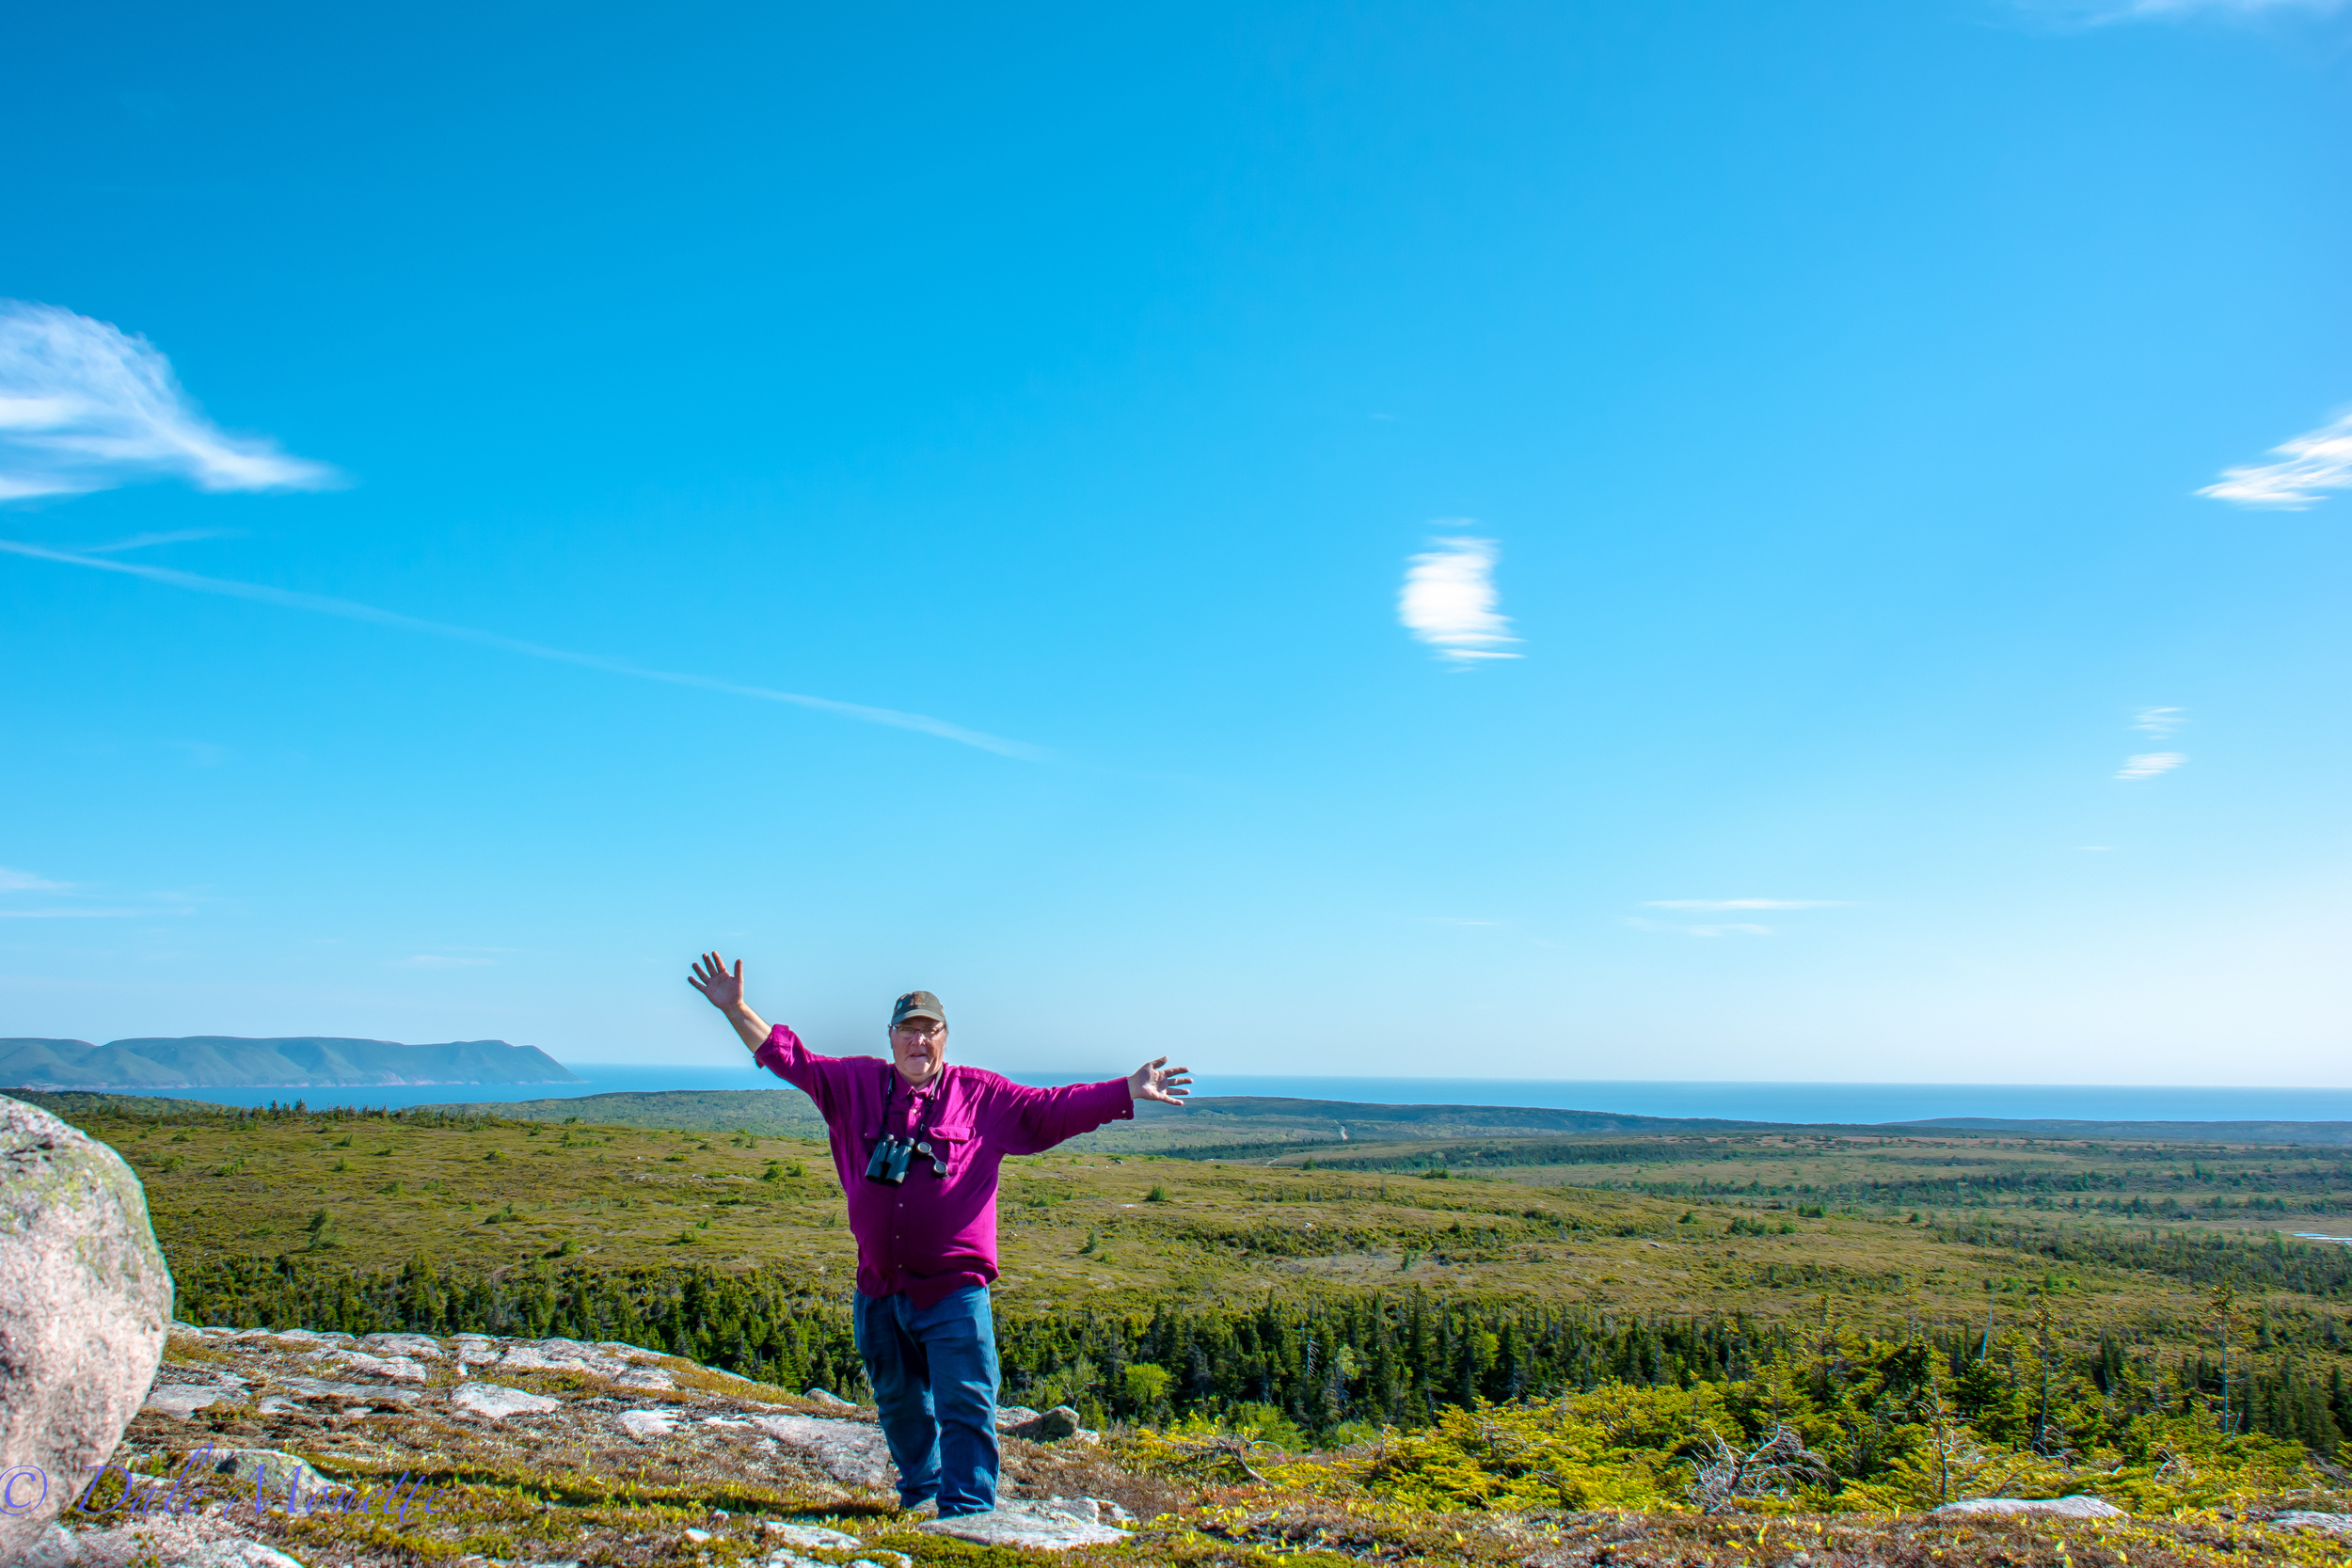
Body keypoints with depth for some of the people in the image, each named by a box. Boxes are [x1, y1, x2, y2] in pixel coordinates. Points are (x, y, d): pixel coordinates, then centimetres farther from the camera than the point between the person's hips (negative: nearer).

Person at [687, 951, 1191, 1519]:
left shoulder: (982, 1096, -1)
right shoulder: (855, 1083, 5)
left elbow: (1051, 1109, -5)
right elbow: (791, 1059, 7)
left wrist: (1128, 1092, -15)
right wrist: (736, 1009, 1)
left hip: (953, 1288, -4)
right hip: (878, 1288, 4)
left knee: (965, 1407, -9)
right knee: (898, 1402, 22)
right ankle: (919, 1491, 45)